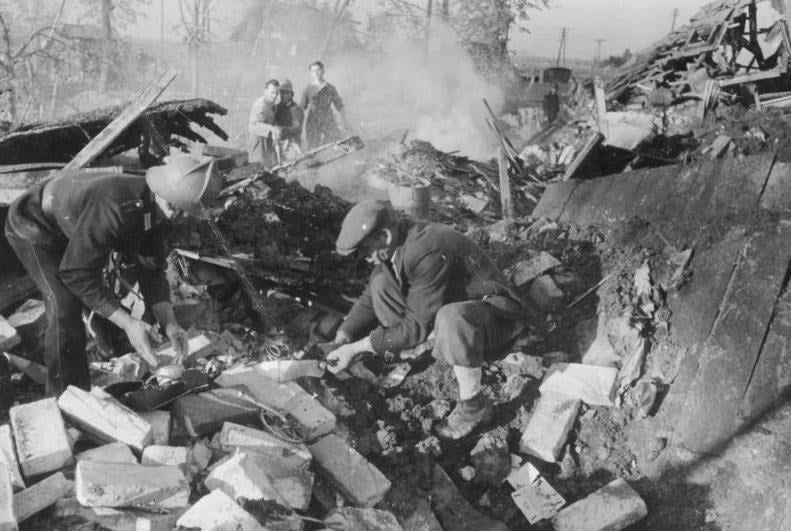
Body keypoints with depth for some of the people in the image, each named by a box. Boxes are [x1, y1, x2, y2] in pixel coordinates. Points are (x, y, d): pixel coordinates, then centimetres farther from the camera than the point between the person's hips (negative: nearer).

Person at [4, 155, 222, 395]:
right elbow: (76, 273, -37)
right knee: (65, 306, -23)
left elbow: (151, 269, -11)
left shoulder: (158, 207, -17)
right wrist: (128, 323, -39)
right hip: (34, 223, -8)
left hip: (73, 222, 8)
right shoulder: (115, 206, -42)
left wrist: (169, 323, -24)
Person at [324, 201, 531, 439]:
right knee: (382, 284, -2)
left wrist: (357, 348, -23)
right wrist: (342, 339, -8)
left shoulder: (427, 251, -32)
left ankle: (474, 405, -20)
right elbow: (370, 298, 6)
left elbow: (418, 325, -28)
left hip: (496, 314, -8)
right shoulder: (393, 245, -5)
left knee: (451, 318, -42)